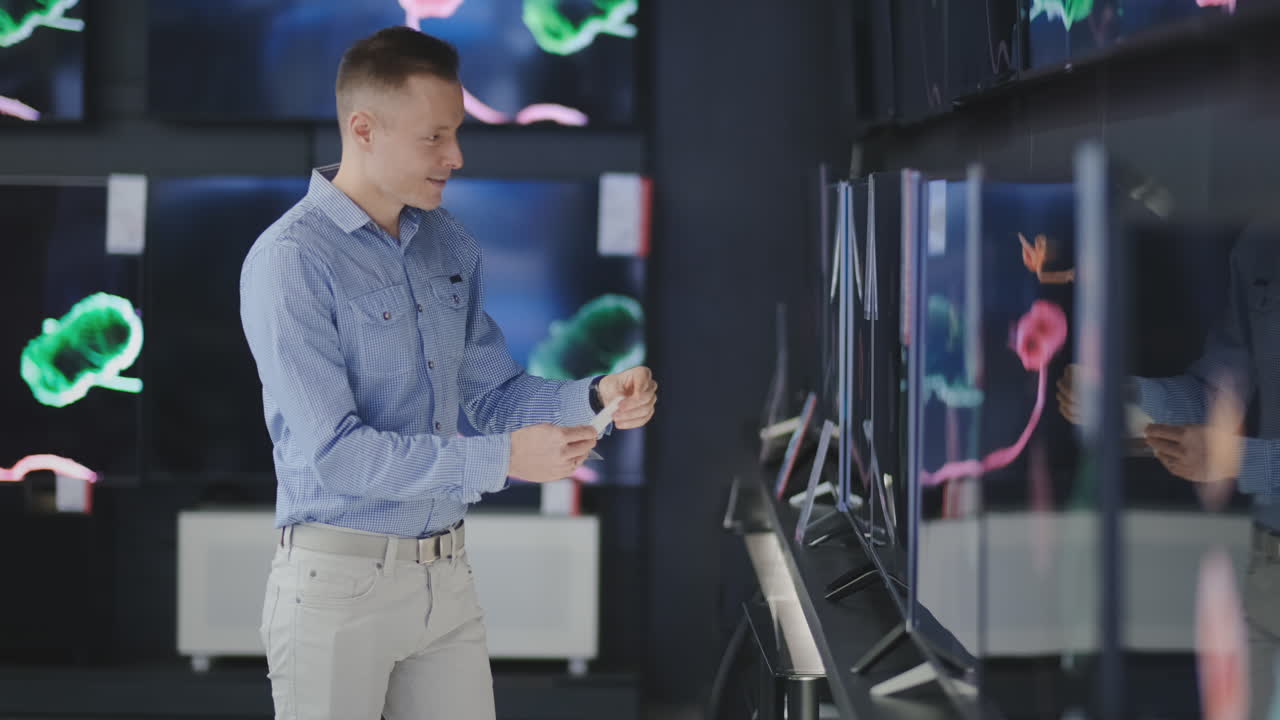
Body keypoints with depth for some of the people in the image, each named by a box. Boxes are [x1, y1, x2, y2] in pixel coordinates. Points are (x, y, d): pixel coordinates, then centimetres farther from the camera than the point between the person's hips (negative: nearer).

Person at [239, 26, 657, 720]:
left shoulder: (451, 246, 8)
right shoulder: (290, 261, -15)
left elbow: (494, 395, 14)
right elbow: (333, 453, -21)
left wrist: (595, 399, -6)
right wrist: (503, 460, -23)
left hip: (446, 577, 6)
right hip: (339, 581, -6)